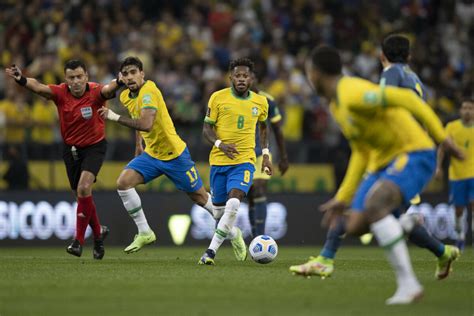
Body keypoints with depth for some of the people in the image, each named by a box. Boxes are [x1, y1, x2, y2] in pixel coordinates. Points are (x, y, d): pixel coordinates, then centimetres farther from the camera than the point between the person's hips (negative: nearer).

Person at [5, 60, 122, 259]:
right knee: (82, 195, 11)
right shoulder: (60, 93, -16)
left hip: (94, 146, -4)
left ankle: (79, 240, -14)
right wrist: (20, 79, -55)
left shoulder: (95, 93, -21)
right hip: (71, 148, 4)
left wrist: (120, 82, -67)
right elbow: (38, 87, -34)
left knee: (84, 189, -22)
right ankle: (98, 232, 36)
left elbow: (109, 89, -43)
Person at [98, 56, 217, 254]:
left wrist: (115, 117, -32)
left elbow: (146, 124, -38)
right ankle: (144, 233, -5)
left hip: (175, 154, -7)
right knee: (123, 182, -15)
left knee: (200, 198, 6)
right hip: (151, 154, 7)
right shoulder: (125, 96, 1)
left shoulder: (149, 91, -24)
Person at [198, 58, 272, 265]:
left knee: (233, 203, -23)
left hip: (244, 161, -1)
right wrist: (220, 144, -18)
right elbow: (207, 128, 0)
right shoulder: (218, 98, -2)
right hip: (219, 160, 1)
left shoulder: (260, 102, 6)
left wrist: (265, 154, 17)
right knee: (220, 209, 7)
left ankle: (211, 251, -20)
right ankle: (234, 235, 42)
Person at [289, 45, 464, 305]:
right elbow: (361, 153, 21)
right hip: (384, 161, 10)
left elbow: (405, 98, -25)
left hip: (414, 155, -10)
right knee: (355, 227, 2)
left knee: (372, 206, -34)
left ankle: (407, 283, -32)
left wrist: (441, 137, -25)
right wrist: (342, 199, 20)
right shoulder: (336, 105, 15)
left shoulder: (352, 93, -18)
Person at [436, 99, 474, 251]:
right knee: (458, 209, 5)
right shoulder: (452, 127, -1)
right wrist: (439, 167, -6)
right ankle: (460, 235, 28)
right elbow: (443, 147, 4)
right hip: (457, 174, 0)